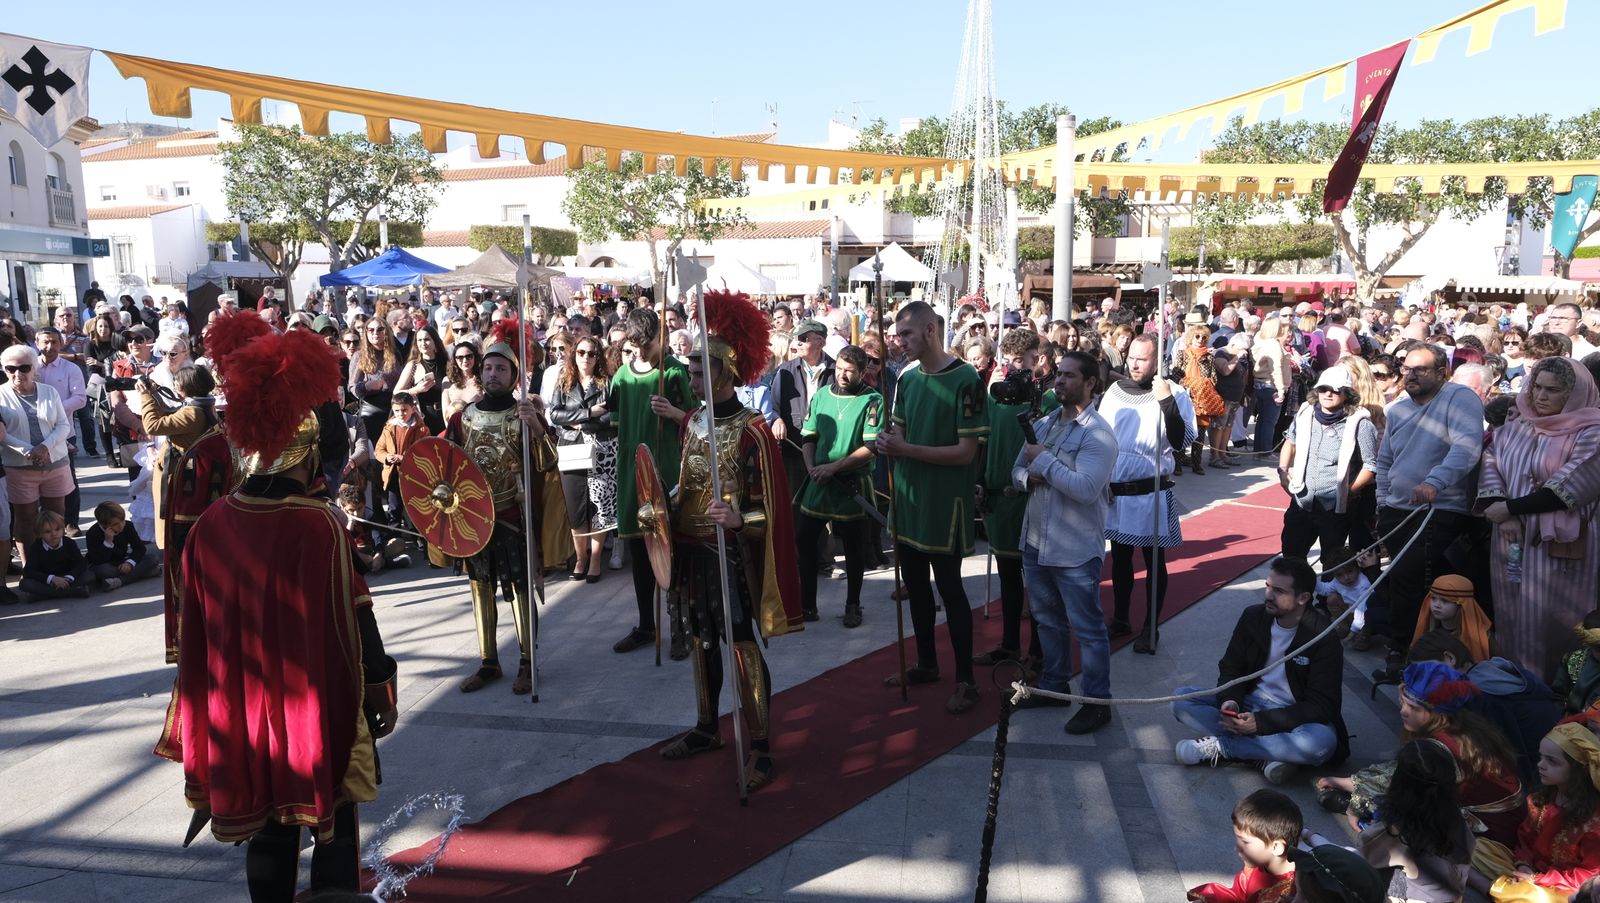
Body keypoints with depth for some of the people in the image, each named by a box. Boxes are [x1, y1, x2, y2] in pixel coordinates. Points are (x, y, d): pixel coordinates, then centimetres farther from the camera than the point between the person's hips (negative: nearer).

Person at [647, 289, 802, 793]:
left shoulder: (751, 431, -16)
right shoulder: (692, 421, 6)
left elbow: (769, 509, -16)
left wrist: (738, 519, -35)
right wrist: (659, 509, 6)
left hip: (730, 553, -7)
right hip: (691, 549, 8)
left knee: (741, 644, -4)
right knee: (701, 639, 17)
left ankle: (762, 751, 5)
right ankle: (706, 729, 33)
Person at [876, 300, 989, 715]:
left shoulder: (965, 379, -14)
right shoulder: (907, 378, 6)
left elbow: (966, 451, -17)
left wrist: (907, 449, -22)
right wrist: (889, 442, -7)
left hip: (946, 499, -7)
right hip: (908, 495, 7)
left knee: (949, 587, 1)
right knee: (915, 583, 16)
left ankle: (966, 679, 14)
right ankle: (926, 663, 32)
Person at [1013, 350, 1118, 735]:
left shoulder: (1097, 434, -15)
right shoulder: (1043, 424, 9)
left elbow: (1086, 488, -27)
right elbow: (1017, 470, 12)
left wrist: (1044, 461, -20)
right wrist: (1030, 477, -11)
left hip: (1074, 550, -8)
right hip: (1035, 541, 8)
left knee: (1088, 628, 3)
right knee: (1047, 621, 20)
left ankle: (1097, 702, 14)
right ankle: (1054, 685, 36)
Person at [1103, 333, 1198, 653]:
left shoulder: (1174, 394, -8)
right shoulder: (1115, 390, 5)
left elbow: (1182, 441, -19)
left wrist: (1167, 402, -28)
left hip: (1151, 492, -5)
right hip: (1114, 490, 5)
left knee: (1154, 560, 5)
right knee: (1120, 556, 15)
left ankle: (1151, 627, 15)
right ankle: (1120, 619, 28)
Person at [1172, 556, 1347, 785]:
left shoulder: (1324, 638, -16)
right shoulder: (1253, 617, -5)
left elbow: (1320, 706, -18)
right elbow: (1230, 669, 4)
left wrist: (1261, 722, -28)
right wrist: (1230, 700, -20)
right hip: (1248, 706, 4)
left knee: (1323, 741, -38)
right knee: (1182, 699, -17)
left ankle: (1219, 746, -22)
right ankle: (1268, 754, -24)